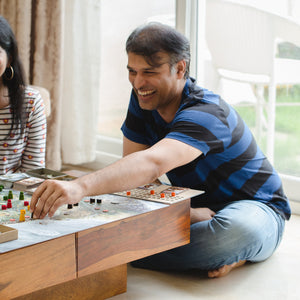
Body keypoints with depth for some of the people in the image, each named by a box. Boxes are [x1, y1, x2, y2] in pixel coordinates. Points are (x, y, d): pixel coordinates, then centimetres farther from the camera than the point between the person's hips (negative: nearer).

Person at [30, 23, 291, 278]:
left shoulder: (205, 114, -29)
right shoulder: (143, 97, -4)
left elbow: (153, 163, -48)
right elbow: (133, 162, -8)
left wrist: (80, 186, -64)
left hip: (255, 208, -7)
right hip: (196, 209, 7)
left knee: (239, 230, -44)